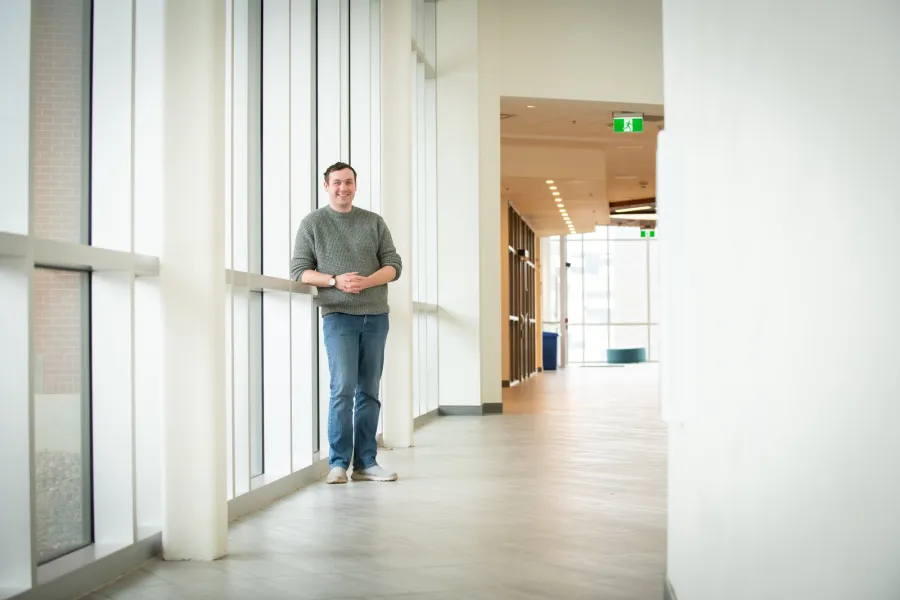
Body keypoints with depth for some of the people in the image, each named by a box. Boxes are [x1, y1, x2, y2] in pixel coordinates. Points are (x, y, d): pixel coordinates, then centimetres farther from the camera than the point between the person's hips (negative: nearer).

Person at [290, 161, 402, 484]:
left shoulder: (374, 222, 12)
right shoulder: (313, 223, 5)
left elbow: (393, 265, 7)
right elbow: (299, 270, 0)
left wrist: (366, 281, -13)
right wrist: (335, 281, -15)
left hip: (376, 316, 3)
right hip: (338, 315, -3)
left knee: (369, 392, 5)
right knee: (343, 389, -12)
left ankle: (365, 463, 11)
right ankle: (339, 463, -3)